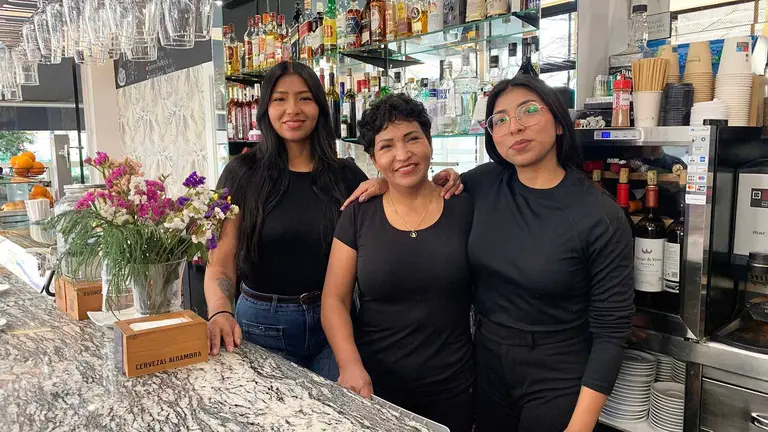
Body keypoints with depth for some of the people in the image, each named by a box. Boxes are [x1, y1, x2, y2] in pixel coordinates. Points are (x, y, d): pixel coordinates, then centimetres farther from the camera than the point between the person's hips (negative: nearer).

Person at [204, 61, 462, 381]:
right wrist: (220, 313, -27)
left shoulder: (345, 174, 2)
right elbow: (221, 259, -8)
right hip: (264, 325, -2)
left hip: (333, 321, 2)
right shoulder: (244, 173, -5)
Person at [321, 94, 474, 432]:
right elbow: (334, 299, -4)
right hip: (373, 387, 1)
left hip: (452, 390, 0)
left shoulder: (465, 208, -5)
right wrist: (350, 365, -19)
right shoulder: (358, 214, -3)